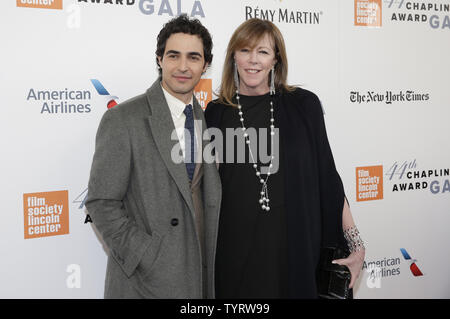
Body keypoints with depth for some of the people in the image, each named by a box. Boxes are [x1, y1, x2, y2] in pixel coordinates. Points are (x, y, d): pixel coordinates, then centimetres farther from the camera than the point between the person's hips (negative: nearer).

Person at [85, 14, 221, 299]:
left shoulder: (206, 120, 6)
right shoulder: (123, 120, -12)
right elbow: (101, 204, -13)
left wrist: (210, 260, 3)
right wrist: (149, 261, -16)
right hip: (147, 279, -5)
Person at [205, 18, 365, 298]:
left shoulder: (303, 104, -1)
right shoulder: (216, 113, 2)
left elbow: (327, 174, 2)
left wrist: (355, 241, -1)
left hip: (295, 245, 0)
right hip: (235, 251, 1)